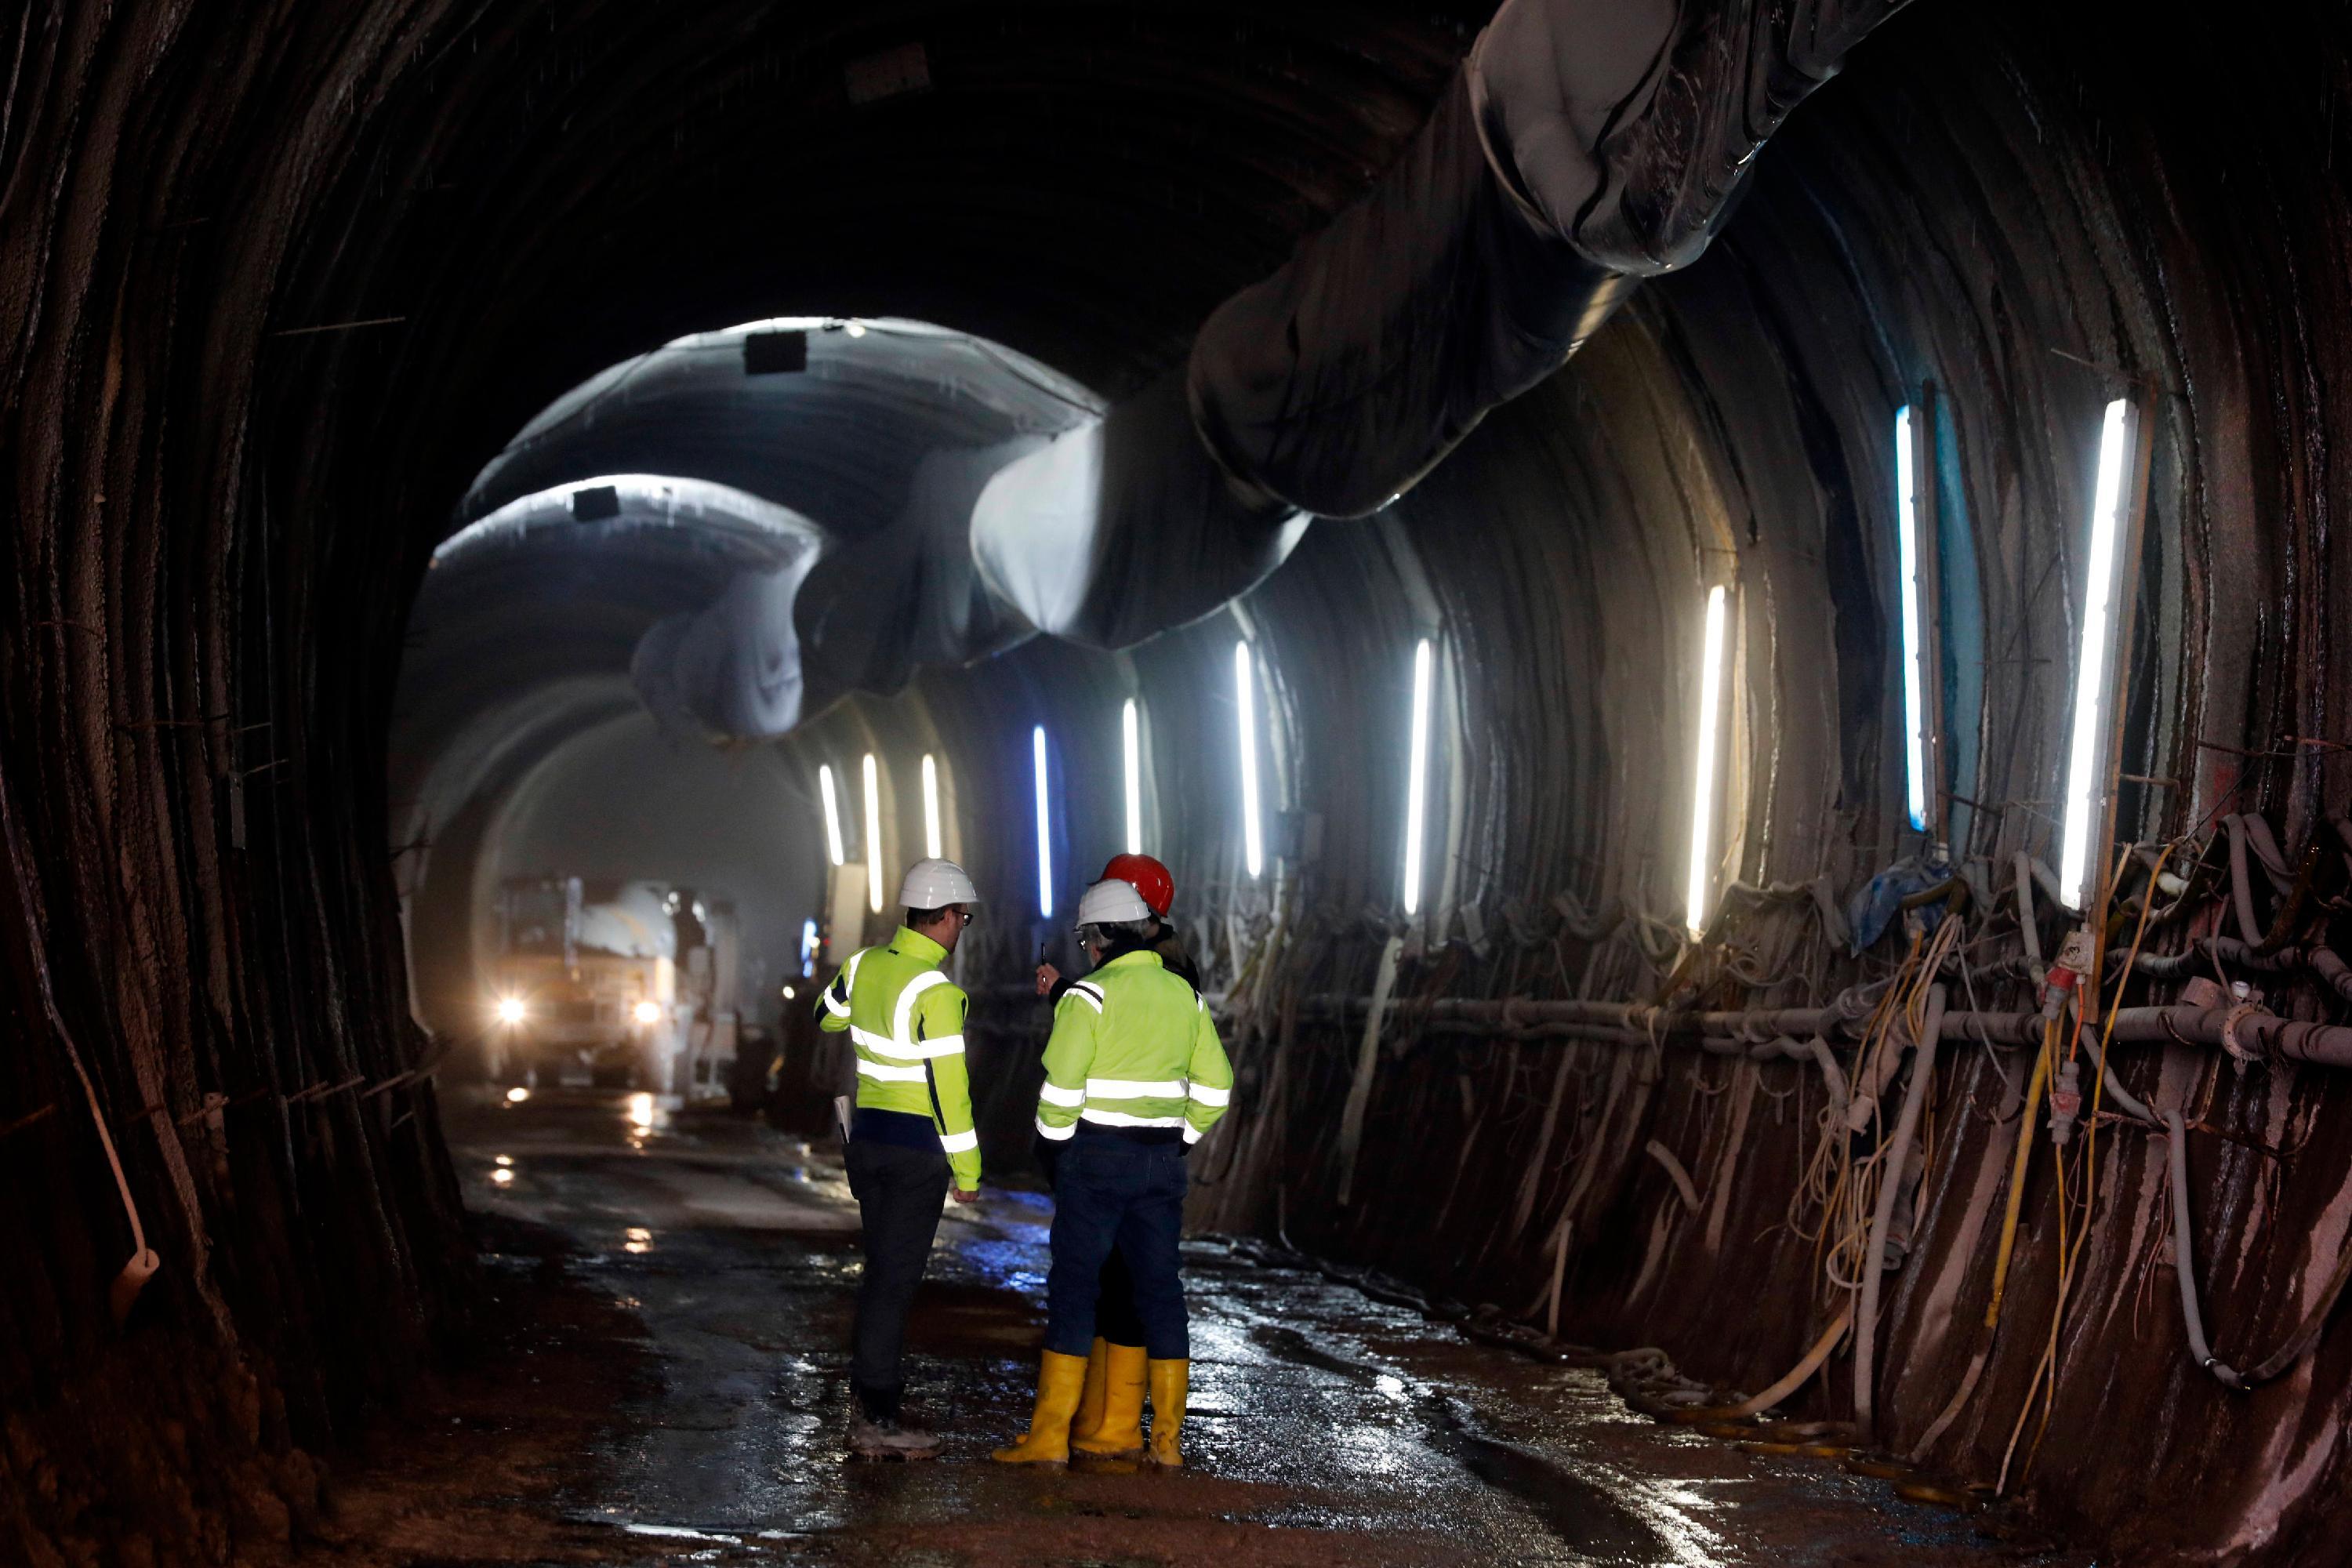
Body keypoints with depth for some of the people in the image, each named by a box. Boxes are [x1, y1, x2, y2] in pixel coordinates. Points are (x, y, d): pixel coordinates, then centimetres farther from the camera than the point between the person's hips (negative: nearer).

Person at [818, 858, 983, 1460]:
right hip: (918, 1147, -7)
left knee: (882, 1270, 18)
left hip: (868, 1136, 7)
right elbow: (948, 1086, -18)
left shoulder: (865, 965, 2)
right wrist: (967, 1171, -10)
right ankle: (878, 1421, 2)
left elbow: (826, 1020, 21)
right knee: (895, 1279, -2)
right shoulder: (936, 993, -20)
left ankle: (866, 1397, 24)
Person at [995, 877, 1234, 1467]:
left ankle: (1050, 1434, -2)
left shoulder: (1089, 996, -11)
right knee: (1161, 1288, 9)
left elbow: (1062, 1087, -15)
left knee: (1073, 1286, -1)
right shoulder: (1185, 995, 9)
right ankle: (1167, 1437, 9)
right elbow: (1215, 1087, 12)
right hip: (1161, 1161, 5)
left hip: (1096, 1157, -5)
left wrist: (1055, 1138, 2)